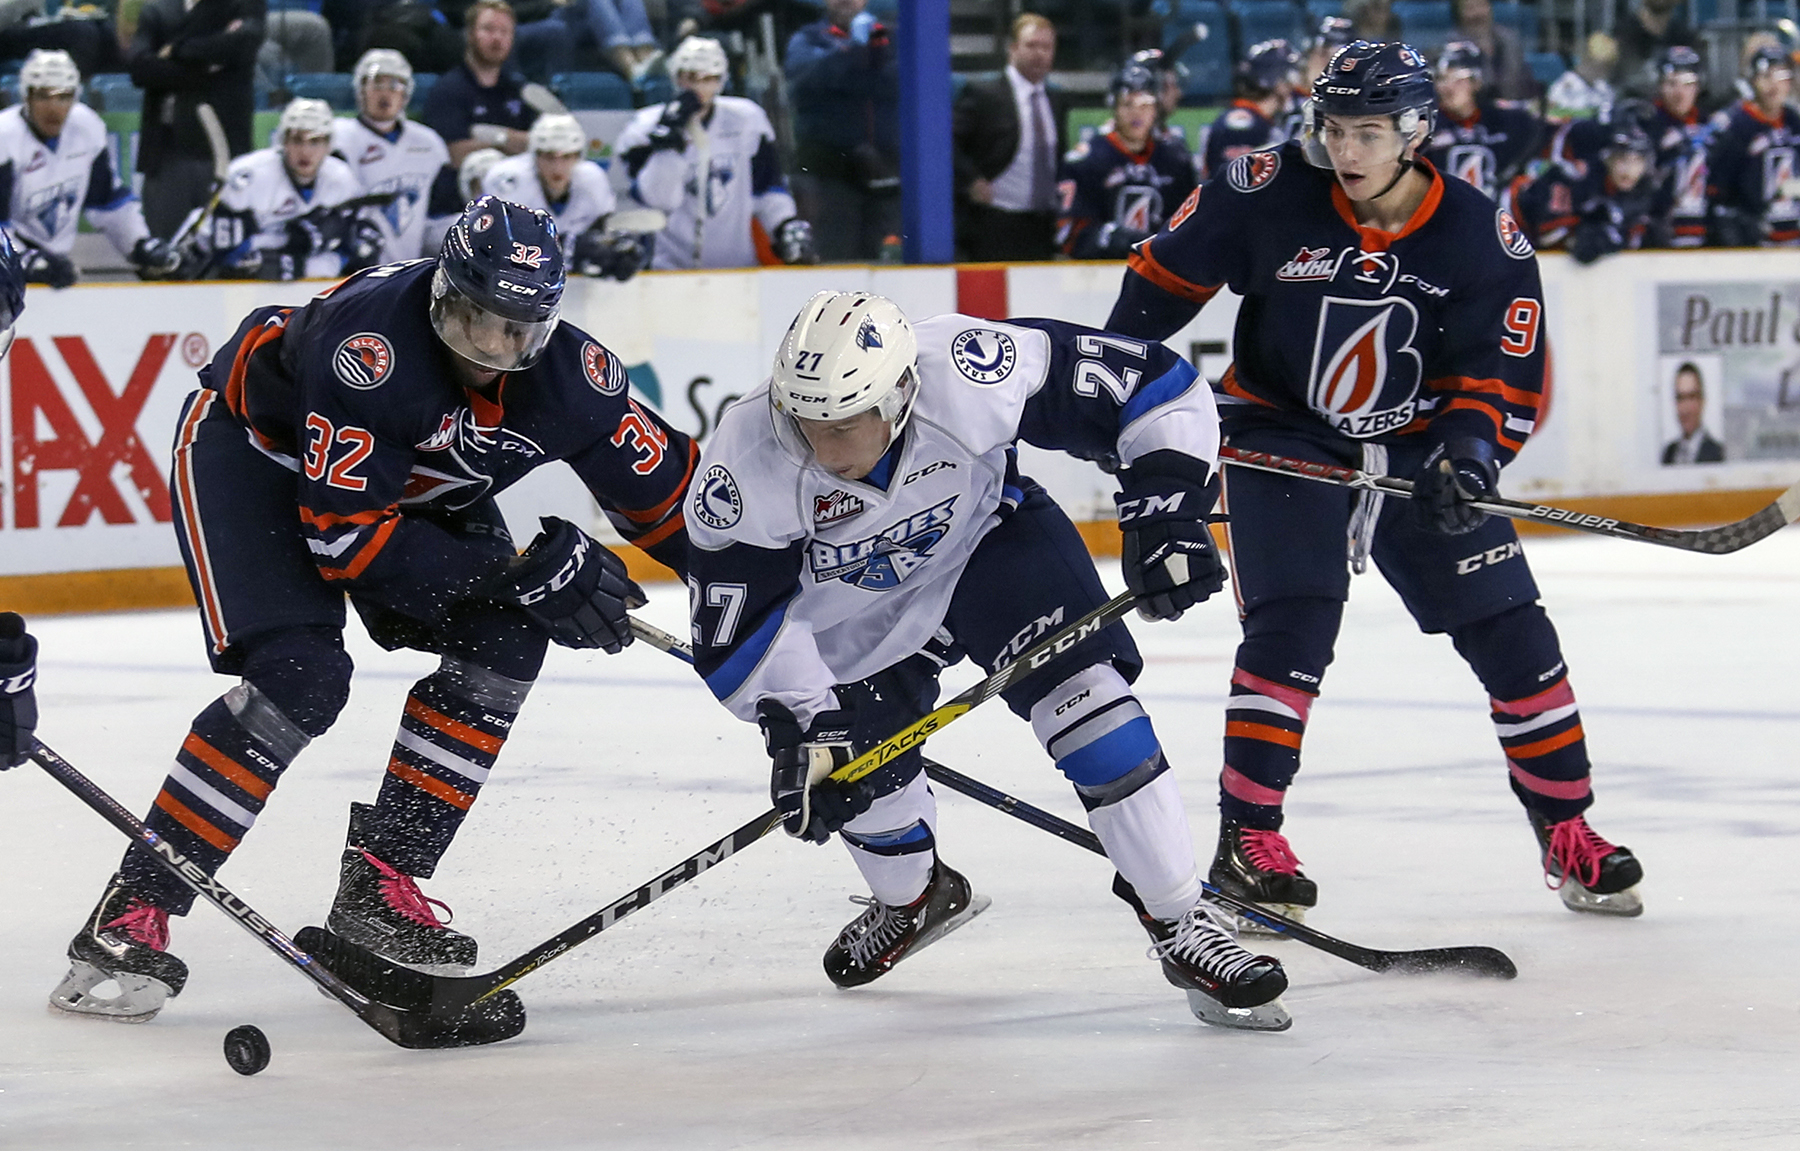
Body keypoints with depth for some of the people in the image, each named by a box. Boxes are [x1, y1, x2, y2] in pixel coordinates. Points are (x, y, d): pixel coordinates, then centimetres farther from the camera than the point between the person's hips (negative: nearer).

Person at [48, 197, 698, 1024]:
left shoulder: (571, 377, -22)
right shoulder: (370, 340, -39)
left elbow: (668, 490, -7)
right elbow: (345, 532, -37)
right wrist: (521, 571, -36)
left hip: (409, 480, 7)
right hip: (253, 450, -7)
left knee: (504, 642, -11)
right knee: (302, 678, -24)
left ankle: (378, 884, -1)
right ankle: (131, 914, -20)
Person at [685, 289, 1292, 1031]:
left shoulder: (968, 377, -37)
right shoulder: (748, 462, -33)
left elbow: (1153, 388, -27)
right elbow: (735, 631, -24)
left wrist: (1164, 512, -30)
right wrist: (804, 725, -32)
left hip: (988, 535, -1)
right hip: (853, 602, 1)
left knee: (1086, 699, -18)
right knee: (858, 761, -5)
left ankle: (1184, 926, -8)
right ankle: (911, 898, 31)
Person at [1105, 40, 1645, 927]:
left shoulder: (1481, 239, -13)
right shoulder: (1269, 194, -16)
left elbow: (1505, 376, -10)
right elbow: (1167, 272, -1)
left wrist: (1466, 453, -28)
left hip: (1417, 446, 2)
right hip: (1282, 439, -2)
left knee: (1510, 632, 1)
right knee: (1291, 623, -20)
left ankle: (1569, 836, 14)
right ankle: (1246, 842, -12)